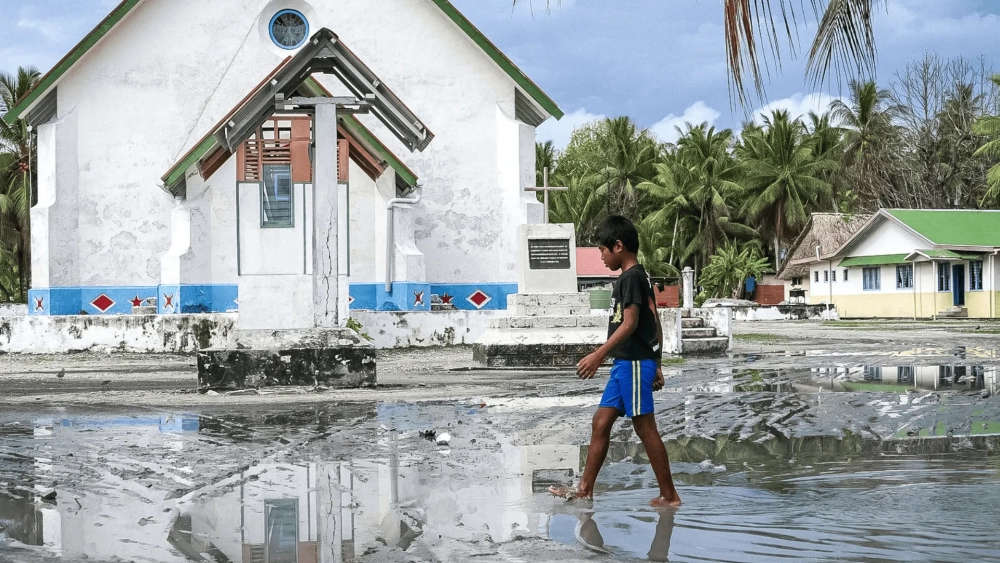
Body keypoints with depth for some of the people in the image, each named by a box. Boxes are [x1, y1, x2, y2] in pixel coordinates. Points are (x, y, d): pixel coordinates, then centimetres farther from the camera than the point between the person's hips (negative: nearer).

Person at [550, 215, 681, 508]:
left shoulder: (631, 277, -13)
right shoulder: (639, 277, 17)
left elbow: (629, 324, -21)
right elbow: (653, 324, 18)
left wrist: (598, 355, -24)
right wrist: (655, 365, 21)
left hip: (634, 363, -10)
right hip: (626, 363, 10)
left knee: (645, 427, -5)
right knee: (601, 421, 10)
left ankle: (670, 495, 0)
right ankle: (585, 489, 15)